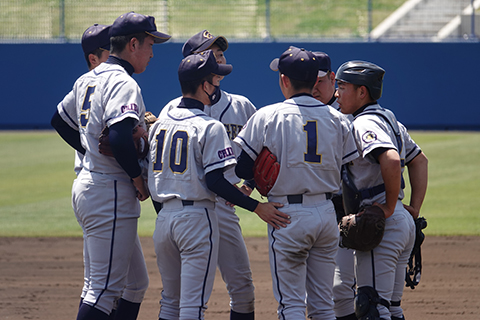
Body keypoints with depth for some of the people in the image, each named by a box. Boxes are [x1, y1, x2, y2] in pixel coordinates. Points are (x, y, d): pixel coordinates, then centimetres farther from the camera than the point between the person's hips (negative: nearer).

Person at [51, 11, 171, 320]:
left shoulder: (86, 80, 15)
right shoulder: (123, 84, -15)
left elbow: (61, 122, 28)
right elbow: (119, 137, -28)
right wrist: (139, 178, -15)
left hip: (87, 187, 10)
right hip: (111, 194, -10)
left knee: (135, 283, 17)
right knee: (106, 289, -11)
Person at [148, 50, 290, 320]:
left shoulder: (159, 123, 11)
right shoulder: (209, 127, -11)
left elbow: (151, 172, 14)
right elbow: (215, 181, -17)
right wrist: (257, 207, -13)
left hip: (164, 216, 7)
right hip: (197, 216, -7)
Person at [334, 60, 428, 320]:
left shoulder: (365, 123, -13)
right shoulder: (388, 119, 17)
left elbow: (391, 160, -31)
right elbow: (419, 161, 25)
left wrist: (390, 207, -21)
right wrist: (414, 208, 17)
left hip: (381, 227, -10)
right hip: (404, 225, 10)